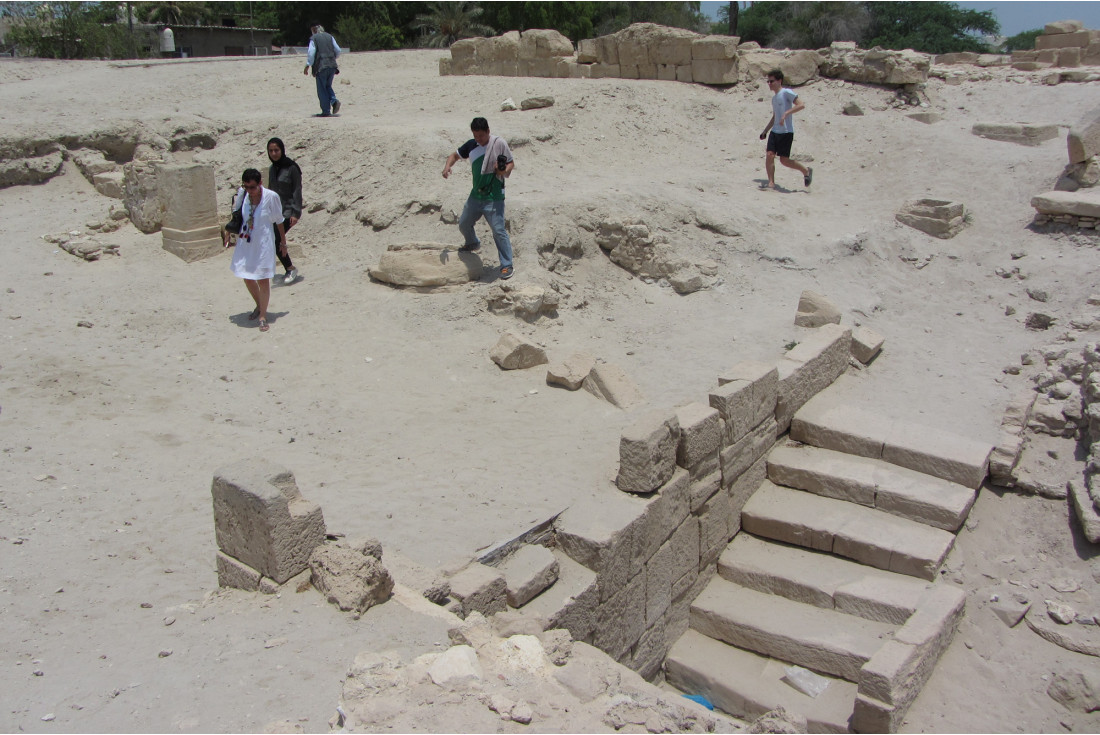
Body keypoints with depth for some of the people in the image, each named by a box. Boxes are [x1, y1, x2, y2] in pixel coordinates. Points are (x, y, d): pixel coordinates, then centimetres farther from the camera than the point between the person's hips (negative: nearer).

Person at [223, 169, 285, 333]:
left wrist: (283, 241, 5)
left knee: (263, 280, -1)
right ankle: (259, 306, 37)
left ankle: (263, 316, 11)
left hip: (263, 244, -4)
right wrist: (228, 233, 16)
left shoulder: (271, 197, -14)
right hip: (245, 244, 4)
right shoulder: (242, 196, -5)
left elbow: (278, 221, -2)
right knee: (247, 278, 12)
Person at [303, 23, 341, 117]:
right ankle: (334, 100, -8)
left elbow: (311, 53, -9)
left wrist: (307, 66, -4)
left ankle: (326, 111, 1)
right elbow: (338, 51, 10)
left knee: (322, 89, 3)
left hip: (321, 66, -4)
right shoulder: (330, 36, 10)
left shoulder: (313, 39, -2)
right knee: (328, 86, 19)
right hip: (332, 65, 4)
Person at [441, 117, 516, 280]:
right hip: (476, 195, 6)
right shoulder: (471, 145, 3)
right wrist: (447, 166, -6)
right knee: (463, 224, 18)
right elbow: (455, 155, 15)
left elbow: (511, 163, -2)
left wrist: (504, 170, -24)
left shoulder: (499, 143, -10)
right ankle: (472, 244, 50)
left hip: (494, 197, -6)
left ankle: (507, 266, -3)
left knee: (498, 230, -12)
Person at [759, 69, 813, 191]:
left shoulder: (786, 92, -8)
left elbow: (801, 105, -18)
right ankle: (771, 183, -3)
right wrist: (765, 131, 25)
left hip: (786, 132, -8)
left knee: (784, 160, -7)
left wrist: (786, 113, -26)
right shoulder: (774, 98, 18)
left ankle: (806, 171, 15)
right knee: (770, 155, -6)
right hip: (775, 131, 8)